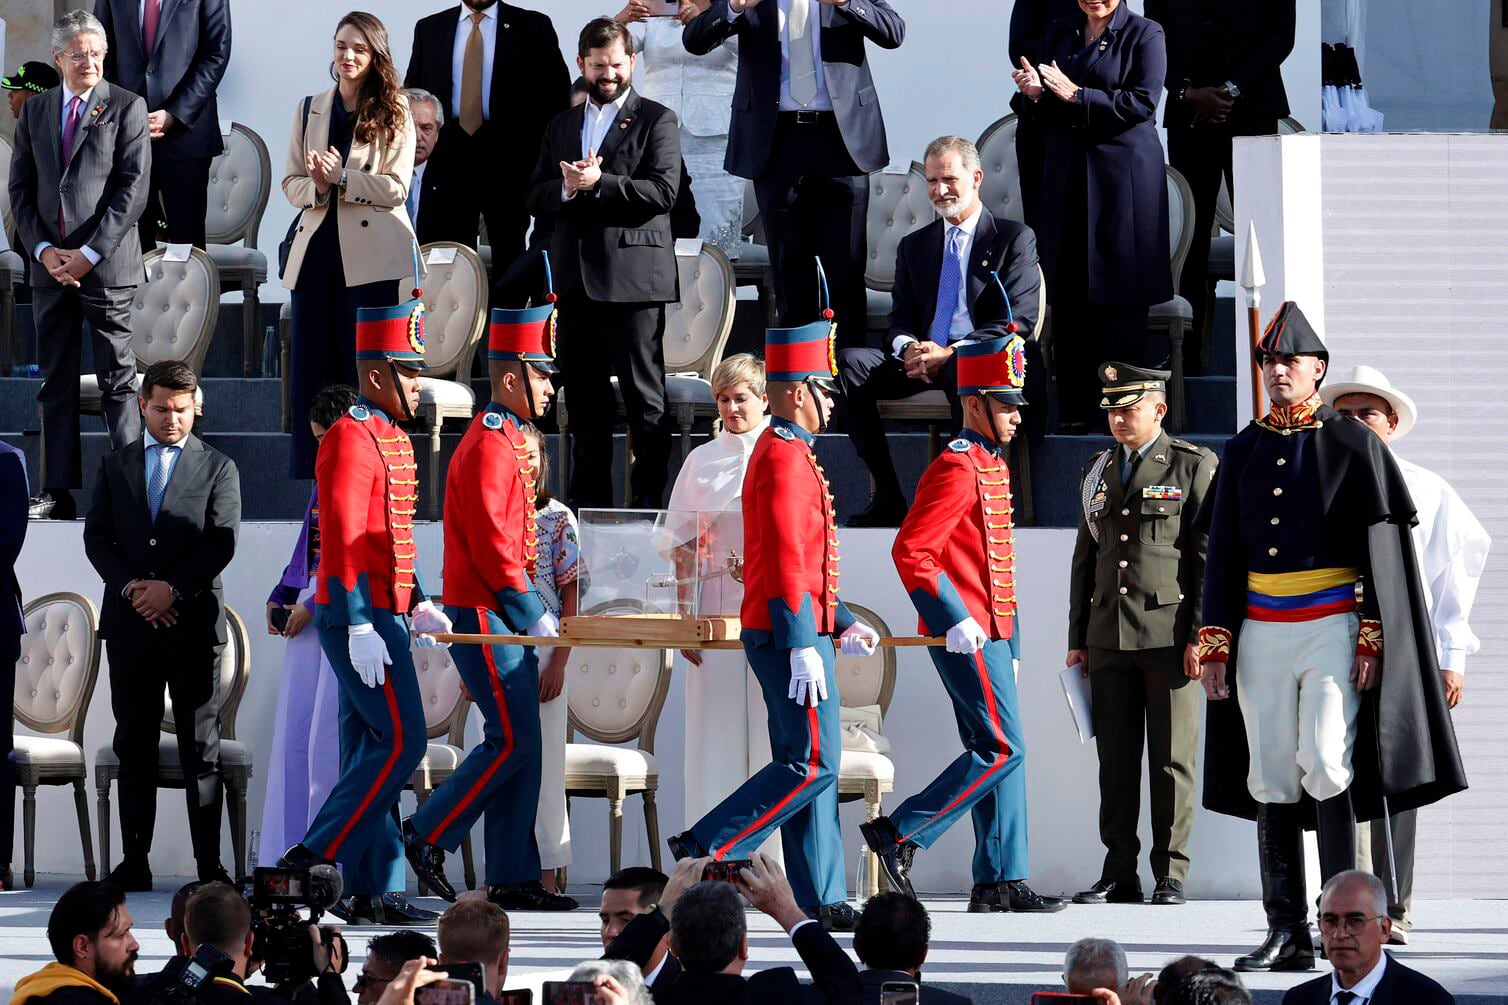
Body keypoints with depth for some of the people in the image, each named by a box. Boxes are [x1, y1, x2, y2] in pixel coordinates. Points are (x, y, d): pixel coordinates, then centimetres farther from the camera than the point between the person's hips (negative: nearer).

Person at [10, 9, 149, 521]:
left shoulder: (126, 108, 0)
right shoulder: (35, 112, 13)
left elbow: (133, 189, -7)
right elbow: (20, 188, 12)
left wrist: (88, 255, -12)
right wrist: (43, 249, -4)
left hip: (107, 263, -4)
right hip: (50, 263, 4)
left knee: (117, 378, -3)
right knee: (56, 381, 5)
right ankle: (58, 492, 7)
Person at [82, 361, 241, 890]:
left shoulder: (218, 468, 6)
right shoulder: (115, 465, 14)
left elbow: (222, 543, -3)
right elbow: (97, 537, 7)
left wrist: (173, 588, -14)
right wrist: (131, 586, -9)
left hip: (193, 623, -2)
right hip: (129, 623, 3)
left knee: (200, 747, -2)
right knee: (133, 746, 3)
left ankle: (209, 864, -1)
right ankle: (134, 861, 6)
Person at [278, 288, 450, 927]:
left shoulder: (390, 439, 17)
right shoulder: (352, 439, -14)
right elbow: (341, 541, -19)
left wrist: (418, 604, 18)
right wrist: (360, 627, -23)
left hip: (383, 616, 10)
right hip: (362, 618, -10)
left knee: (370, 750, 8)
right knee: (401, 742, -12)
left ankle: (371, 892, 9)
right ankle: (311, 860, -10)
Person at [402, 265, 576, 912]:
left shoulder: (507, 443, 18)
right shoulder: (488, 447, -15)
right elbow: (492, 545, -20)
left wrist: (533, 613, 16)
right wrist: (535, 615, -16)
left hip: (505, 621, 10)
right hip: (487, 617, -10)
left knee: (519, 745, 7)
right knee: (513, 742, -11)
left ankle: (513, 879, 8)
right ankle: (429, 837, -3)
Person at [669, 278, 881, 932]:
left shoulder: (781, 454, 18)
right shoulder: (786, 457, -14)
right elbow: (786, 560, -21)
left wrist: (843, 624, 24)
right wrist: (803, 647, -24)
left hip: (792, 632, 10)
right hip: (790, 634, -10)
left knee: (805, 765, 8)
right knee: (814, 765, -11)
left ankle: (821, 900, 8)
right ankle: (706, 848, -10)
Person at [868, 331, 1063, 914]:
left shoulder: (991, 467, 17)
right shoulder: (957, 469, -14)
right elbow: (911, 551, -21)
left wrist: (1009, 646, 22)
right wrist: (956, 622, -23)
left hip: (990, 637, 10)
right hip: (968, 639, -10)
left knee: (994, 752, 9)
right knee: (1002, 751, -11)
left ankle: (1000, 883, 10)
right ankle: (898, 834, -7)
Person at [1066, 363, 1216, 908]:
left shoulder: (1194, 466, 1)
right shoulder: (1098, 471, 17)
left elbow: (1209, 556, -3)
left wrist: (1200, 635, -10)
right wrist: (1078, 637, 14)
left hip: (1169, 633, -5)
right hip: (1109, 636, 5)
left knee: (1172, 758, -2)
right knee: (1115, 757, 3)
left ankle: (1170, 875, 2)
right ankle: (1119, 874, 6)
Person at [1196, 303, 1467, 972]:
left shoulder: (1353, 446, 0)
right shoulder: (1242, 453, 12)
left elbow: (1383, 548, -3)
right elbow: (1223, 552, 13)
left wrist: (1374, 639, -10)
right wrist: (1214, 641, 6)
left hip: (1332, 627, -4)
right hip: (1261, 632, 4)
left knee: (1324, 764, -16)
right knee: (1271, 782, 2)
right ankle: (1287, 932, 5)